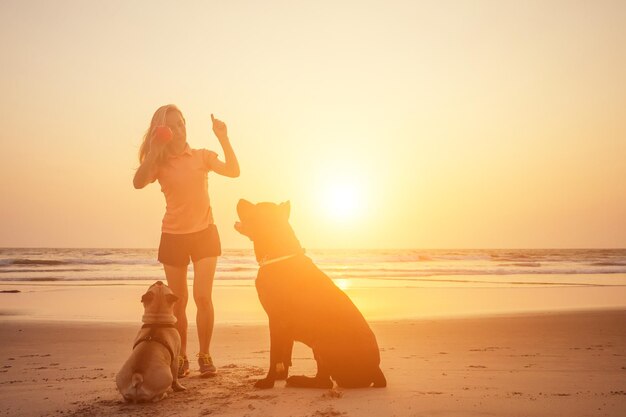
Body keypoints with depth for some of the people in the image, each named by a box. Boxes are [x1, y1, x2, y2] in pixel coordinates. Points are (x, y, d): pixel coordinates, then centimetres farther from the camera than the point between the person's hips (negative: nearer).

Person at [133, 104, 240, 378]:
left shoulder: (202, 156, 2)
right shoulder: (159, 163, 1)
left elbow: (233, 171, -13)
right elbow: (138, 183, -19)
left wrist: (223, 139, -20)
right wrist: (154, 151, -24)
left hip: (204, 234, -1)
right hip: (173, 237, 1)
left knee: (203, 297, -11)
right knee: (178, 302, 6)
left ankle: (204, 356, 3)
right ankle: (181, 359, 19)